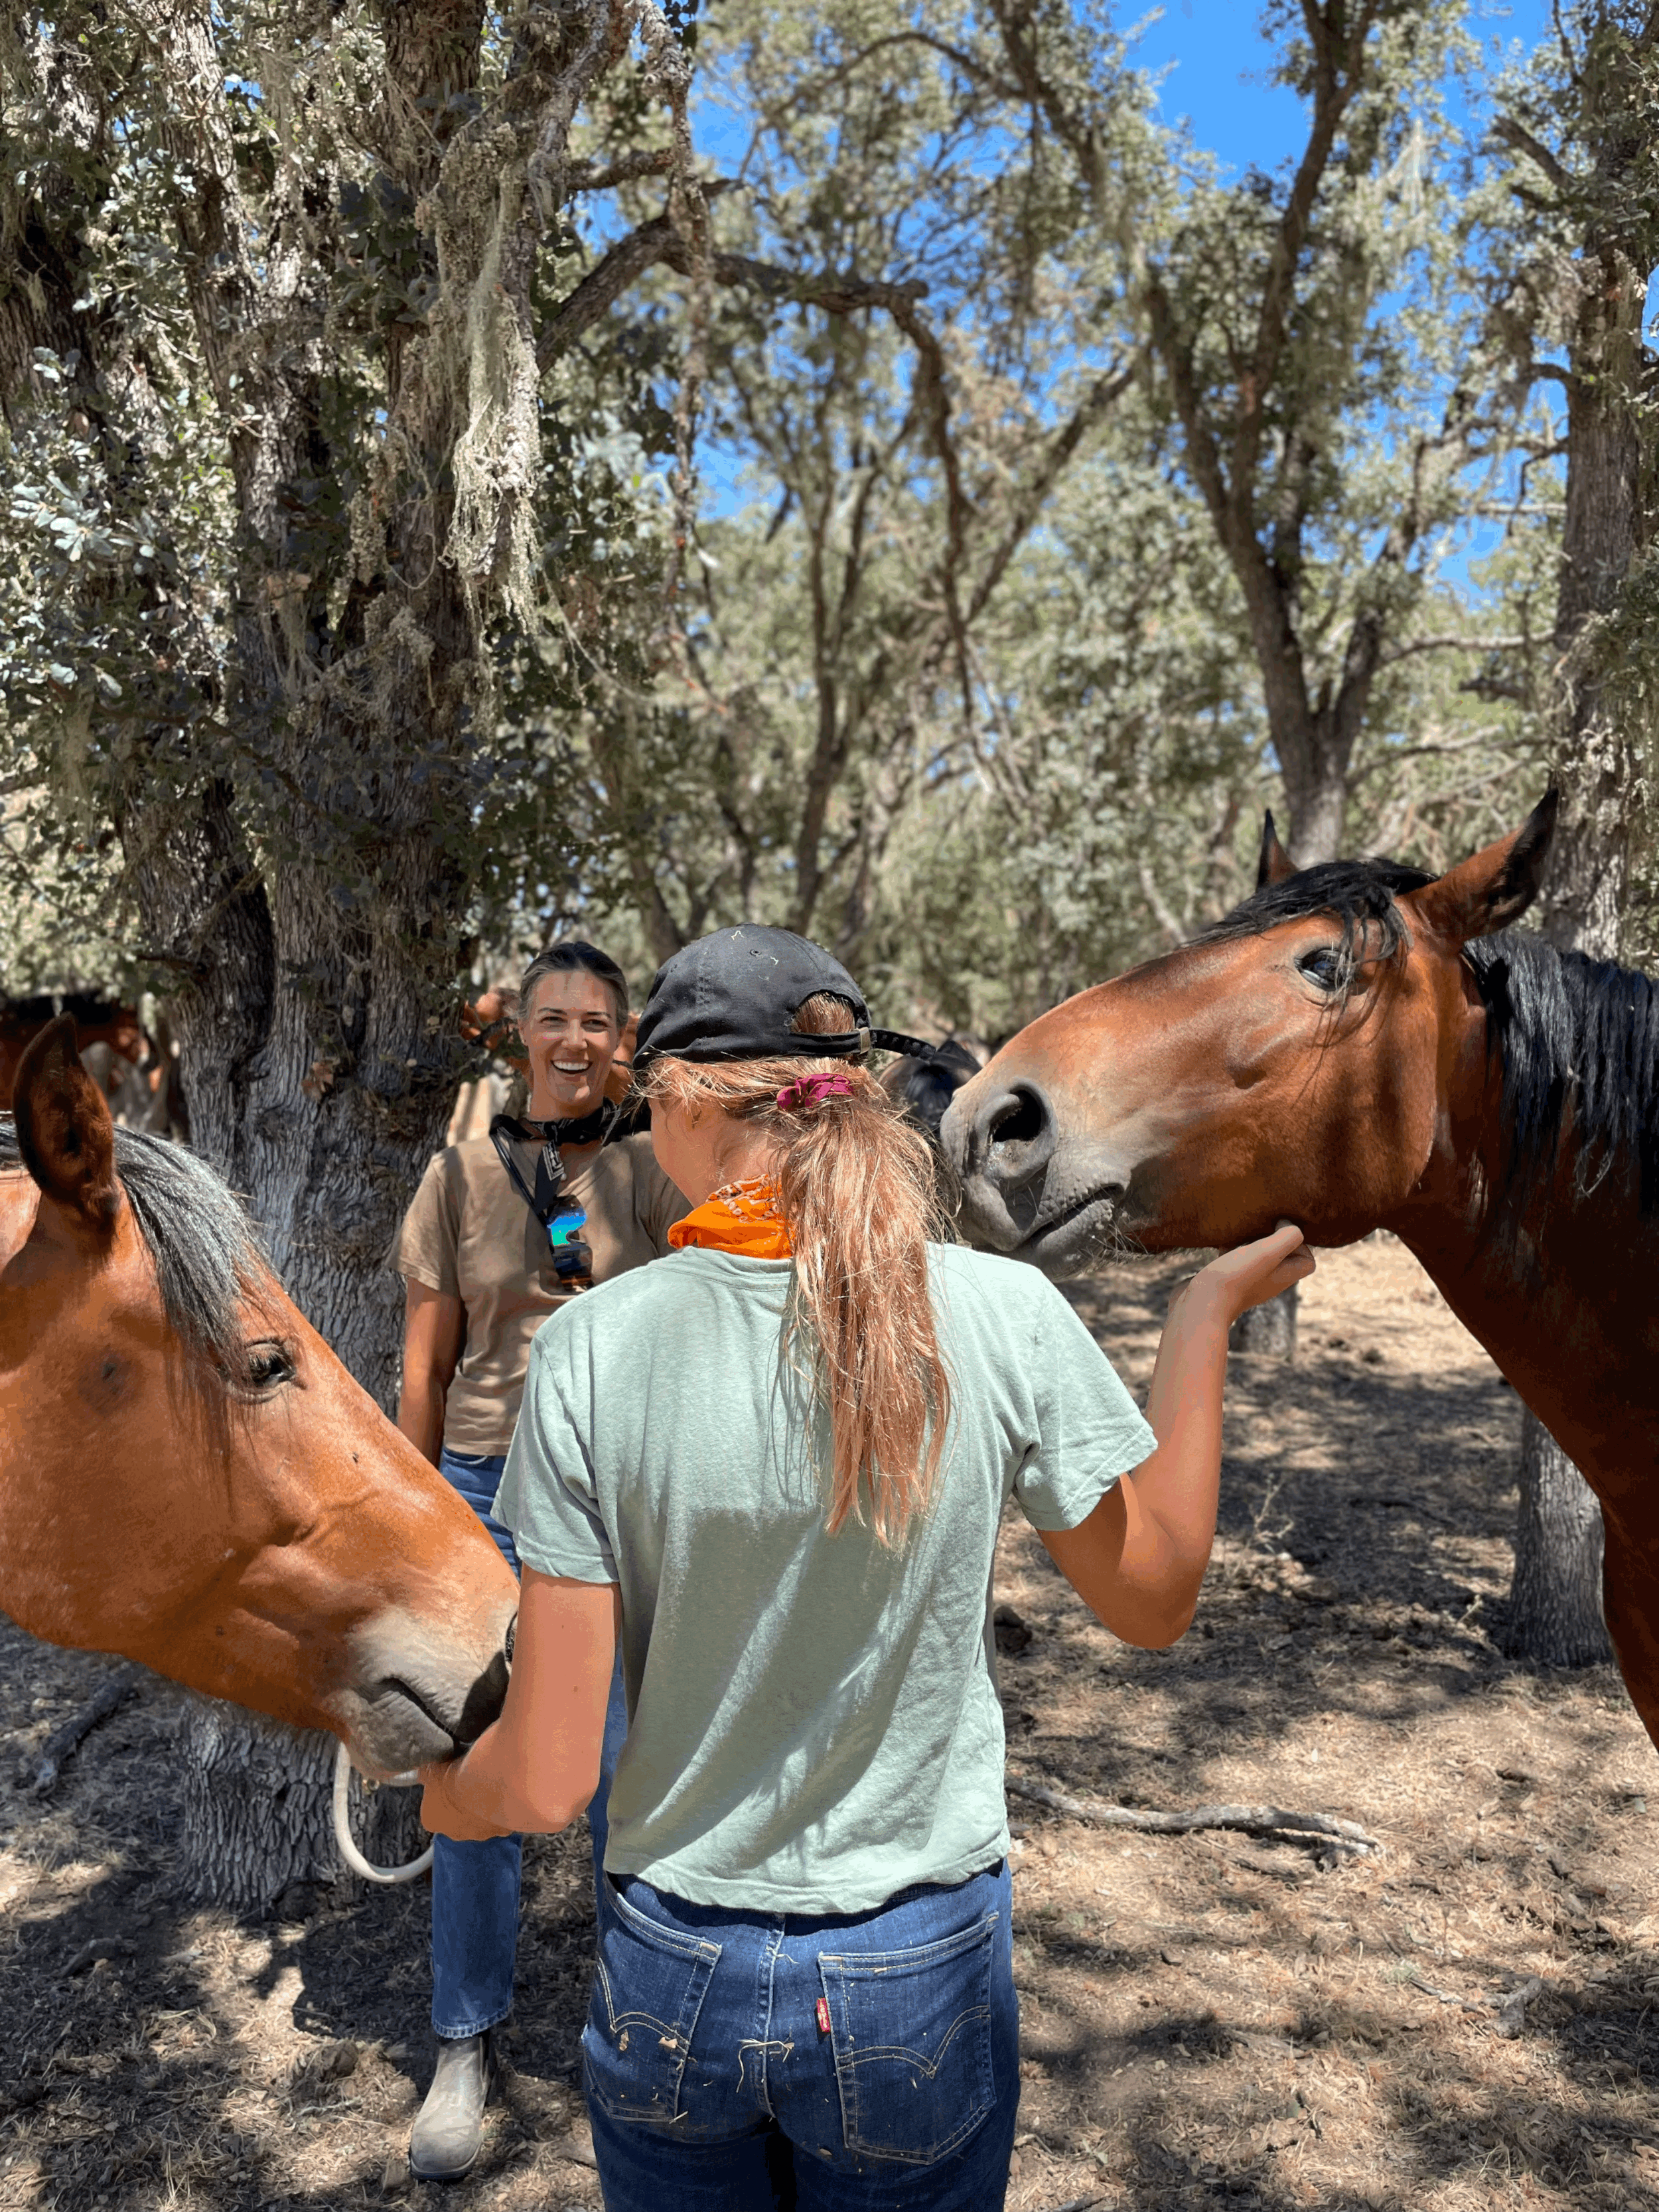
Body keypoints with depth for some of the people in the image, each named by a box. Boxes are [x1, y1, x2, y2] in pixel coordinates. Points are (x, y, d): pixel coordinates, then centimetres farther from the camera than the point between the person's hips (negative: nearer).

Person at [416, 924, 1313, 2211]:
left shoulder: (594, 1347, -19)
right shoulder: (1004, 1316, -18)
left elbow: (546, 1783, -15)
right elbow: (1154, 1597, -1)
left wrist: (444, 1792, 8)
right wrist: (1207, 1314, 3)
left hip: (675, 1976, 0)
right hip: (921, 1971, 1)